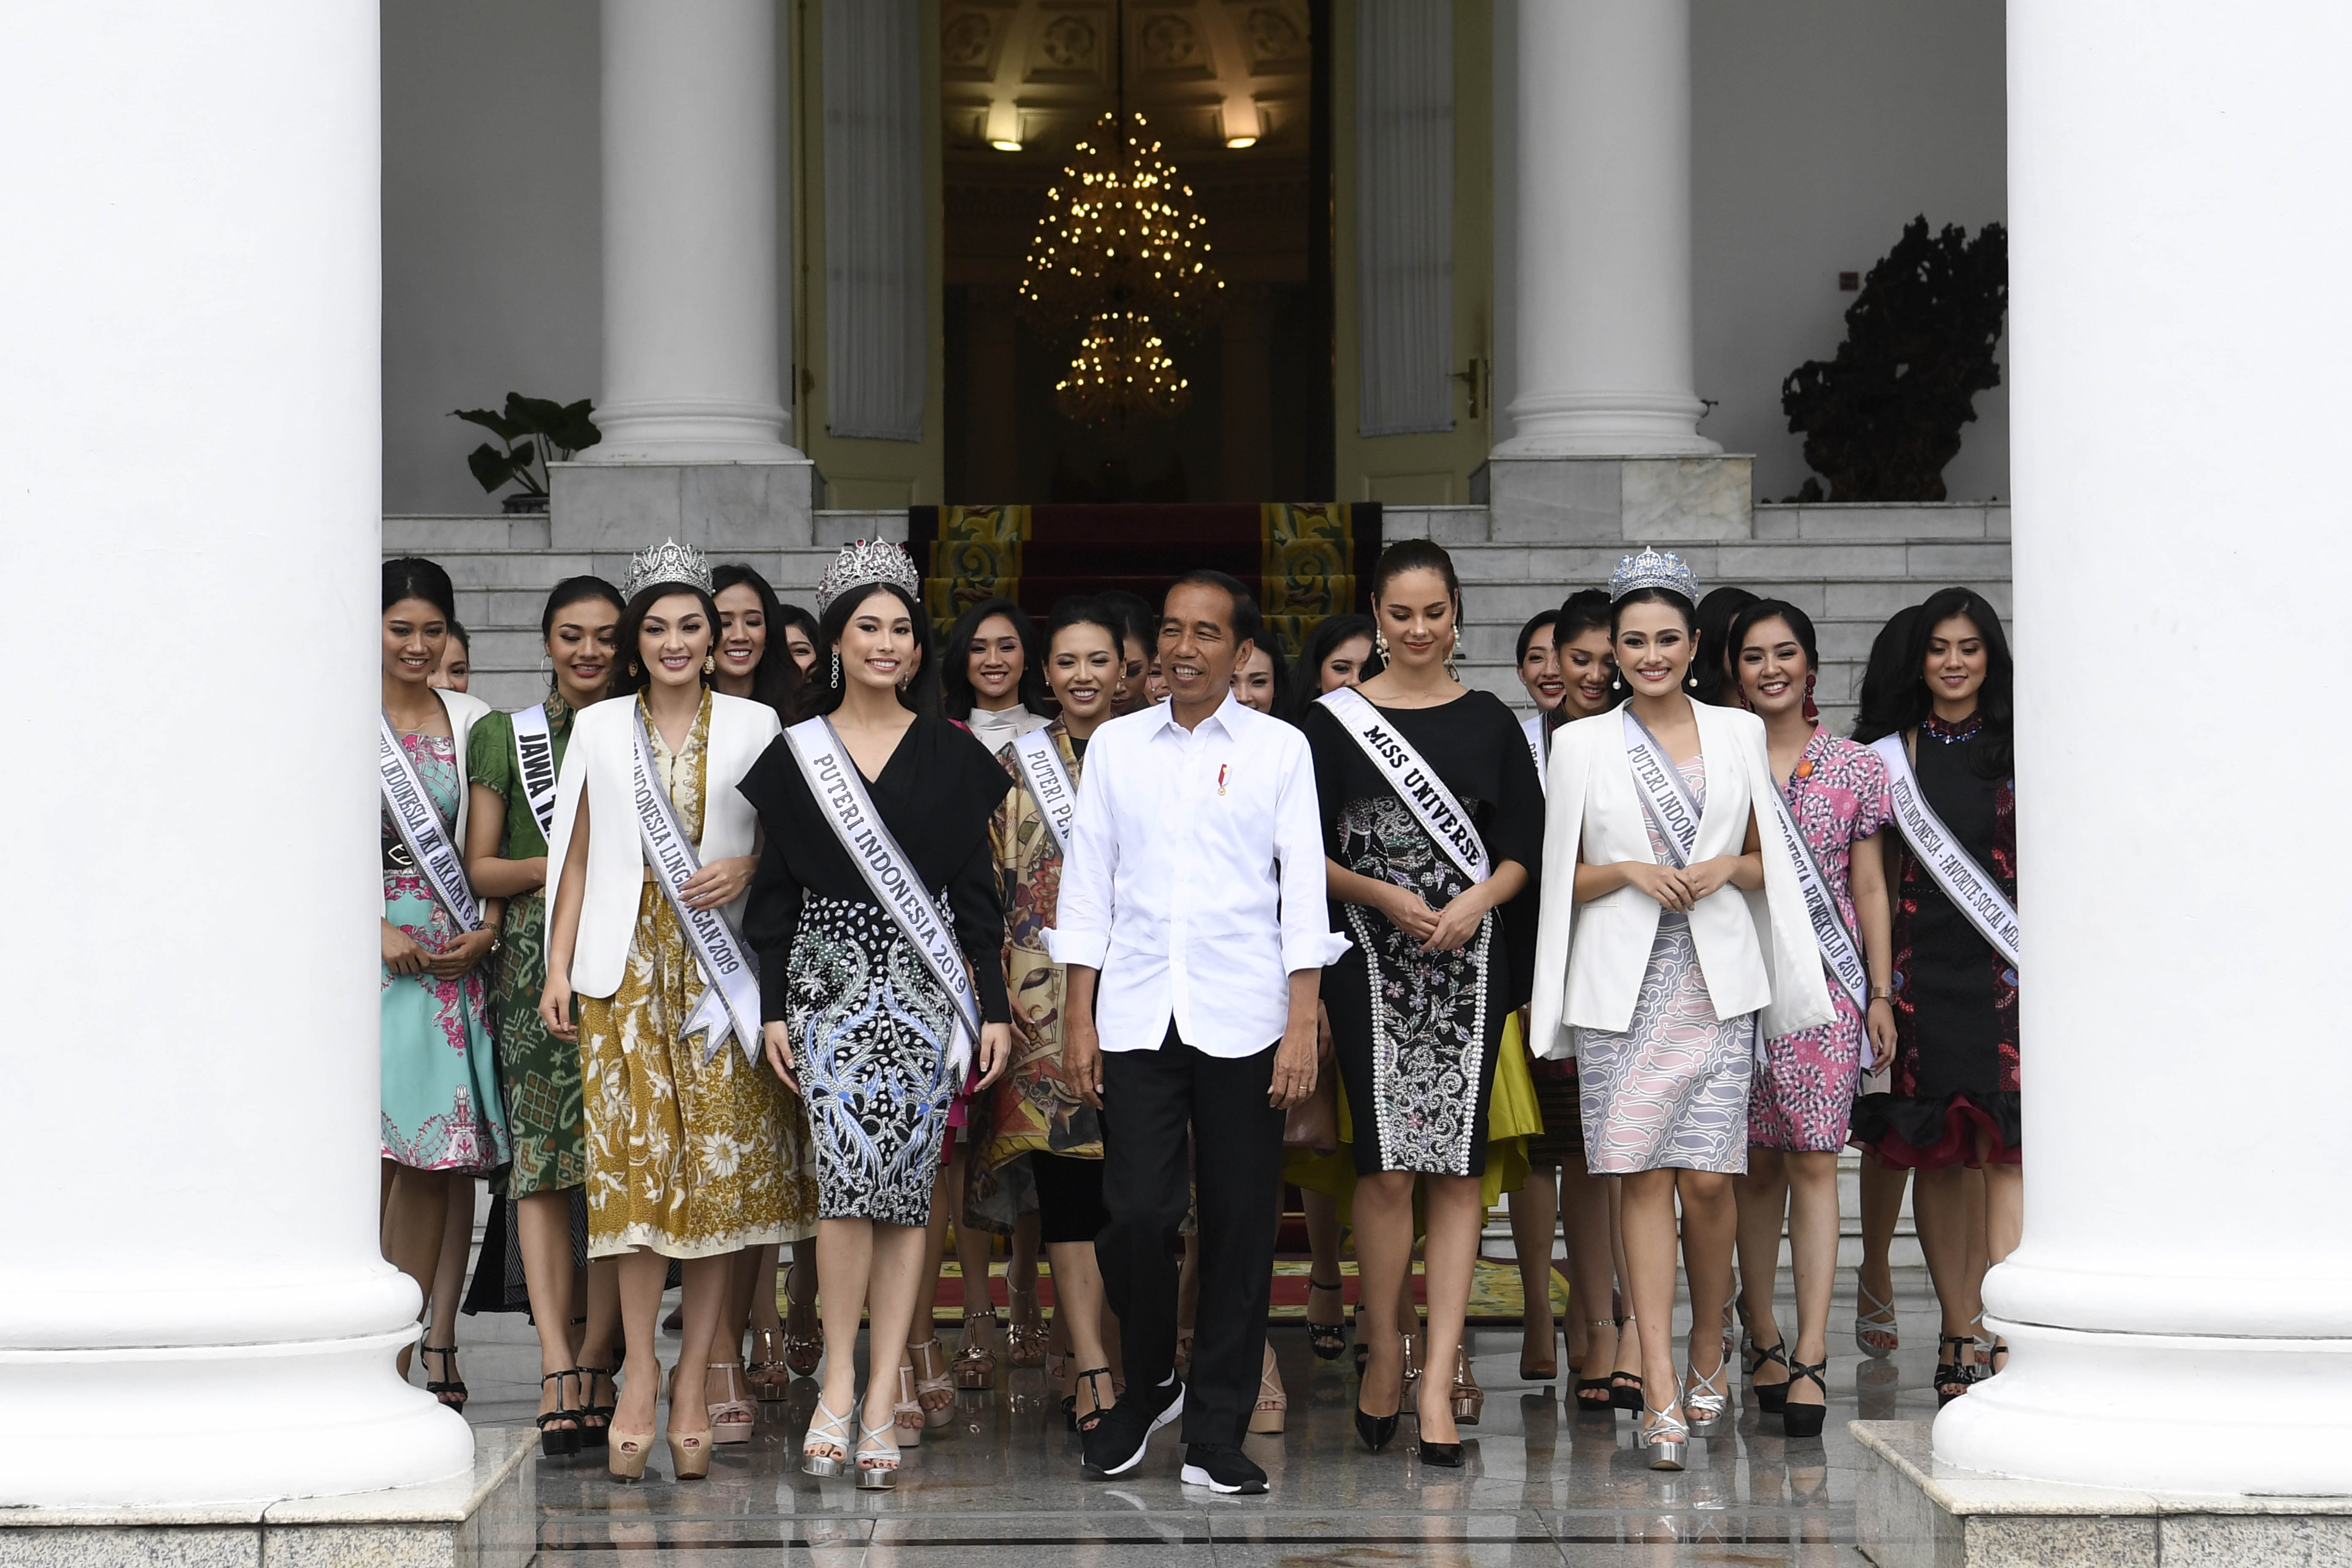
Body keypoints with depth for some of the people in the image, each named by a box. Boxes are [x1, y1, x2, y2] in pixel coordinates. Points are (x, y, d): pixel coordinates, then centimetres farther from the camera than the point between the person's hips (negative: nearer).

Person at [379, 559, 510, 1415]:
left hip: (454, 952, 2)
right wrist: (377, 928, -10)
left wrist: (487, 929, -3)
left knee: (437, 1157, -2)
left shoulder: (473, 721, 11)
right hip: (366, 949, -2)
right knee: (376, 1153, -8)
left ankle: (415, 1354, 1)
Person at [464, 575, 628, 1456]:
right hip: (537, 962, -1)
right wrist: (547, 871, -9)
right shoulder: (506, 738, 12)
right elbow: (478, 867, 9)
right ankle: (558, 1368, -16)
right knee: (541, 1160, -11)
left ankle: (594, 1363, 0)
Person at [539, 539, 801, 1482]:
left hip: (720, 969, 0)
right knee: (636, 1163, -7)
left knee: (721, 1165, -4)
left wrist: (748, 870, -9)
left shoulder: (752, 726, 8)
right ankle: (640, 1377, -2)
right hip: (628, 968, 0)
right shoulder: (598, 730, 11)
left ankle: (693, 1379, 2)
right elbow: (578, 855, 11)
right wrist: (559, 967, 4)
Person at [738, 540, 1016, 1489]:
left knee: (907, 1187, -2)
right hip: (832, 979, -1)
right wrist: (774, 1008, 1)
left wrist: (993, 1007, 3)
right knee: (849, 1173, -16)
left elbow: (976, 890, 7)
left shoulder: (952, 755, 7)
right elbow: (775, 892, 6)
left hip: (927, 985, 1)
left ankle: (880, 1406, 1)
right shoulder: (796, 753, 6)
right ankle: (839, 1385, -3)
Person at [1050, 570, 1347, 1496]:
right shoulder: (1116, 747, 10)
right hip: (1136, 1019, 1)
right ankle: (1148, 1387, 18)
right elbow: (1088, 882, 11)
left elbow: (1303, 888, 2)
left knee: (1238, 1227, 1)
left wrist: (1303, 1024, -5)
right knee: (1134, 1217, -7)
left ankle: (1216, 1432, 10)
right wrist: (1078, 1018, 5)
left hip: (1243, 1025, -1)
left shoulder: (1280, 750, 5)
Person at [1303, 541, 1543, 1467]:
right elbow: (1310, 853, 2)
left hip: (1469, 964, 1)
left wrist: (1478, 901, -10)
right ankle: (1385, 1349, 12)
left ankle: (1439, 1376, -3)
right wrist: (1384, 897, -12)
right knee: (1387, 1165, -6)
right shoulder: (1334, 721, 4)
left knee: (1455, 1165, -3)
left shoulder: (1489, 723, 9)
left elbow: (1525, 846, 8)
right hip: (1371, 964, -1)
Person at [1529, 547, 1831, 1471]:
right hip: (1621, 983, -1)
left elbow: (1770, 860, 16)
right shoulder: (1581, 745, 8)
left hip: (1716, 979, 1)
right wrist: (1630, 873, -8)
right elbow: (1563, 876, 10)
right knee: (1644, 1178, -6)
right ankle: (1661, 1392, -8)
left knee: (1707, 1179, -3)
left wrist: (1726, 868, -4)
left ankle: (1707, 1358, 18)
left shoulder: (1739, 734, 11)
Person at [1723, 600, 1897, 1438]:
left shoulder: (1856, 768, 7)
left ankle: (1810, 1358, -11)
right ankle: (1762, 1336, 16)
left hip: (1827, 982, -1)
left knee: (1813, 1162, -7)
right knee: (1756, 1166, 4)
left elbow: (1869, 888, 9)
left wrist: (1880, 993, 5)